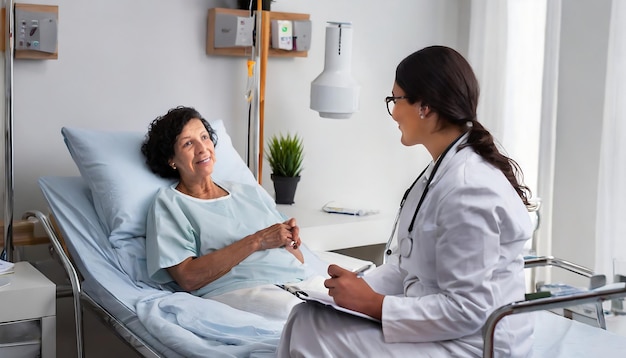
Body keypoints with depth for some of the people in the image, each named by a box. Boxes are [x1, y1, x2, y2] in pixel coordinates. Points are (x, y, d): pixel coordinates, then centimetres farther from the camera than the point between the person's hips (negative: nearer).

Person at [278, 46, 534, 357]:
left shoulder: (469, 188, -23)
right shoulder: (445, 169, 7)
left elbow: (467, 310, -23)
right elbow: (408, 262, 13)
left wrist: (373, 304, -19)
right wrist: (360, 288, -2)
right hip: (435, 327, 9)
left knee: (312, 331, -17)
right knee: (307, 316, -4)